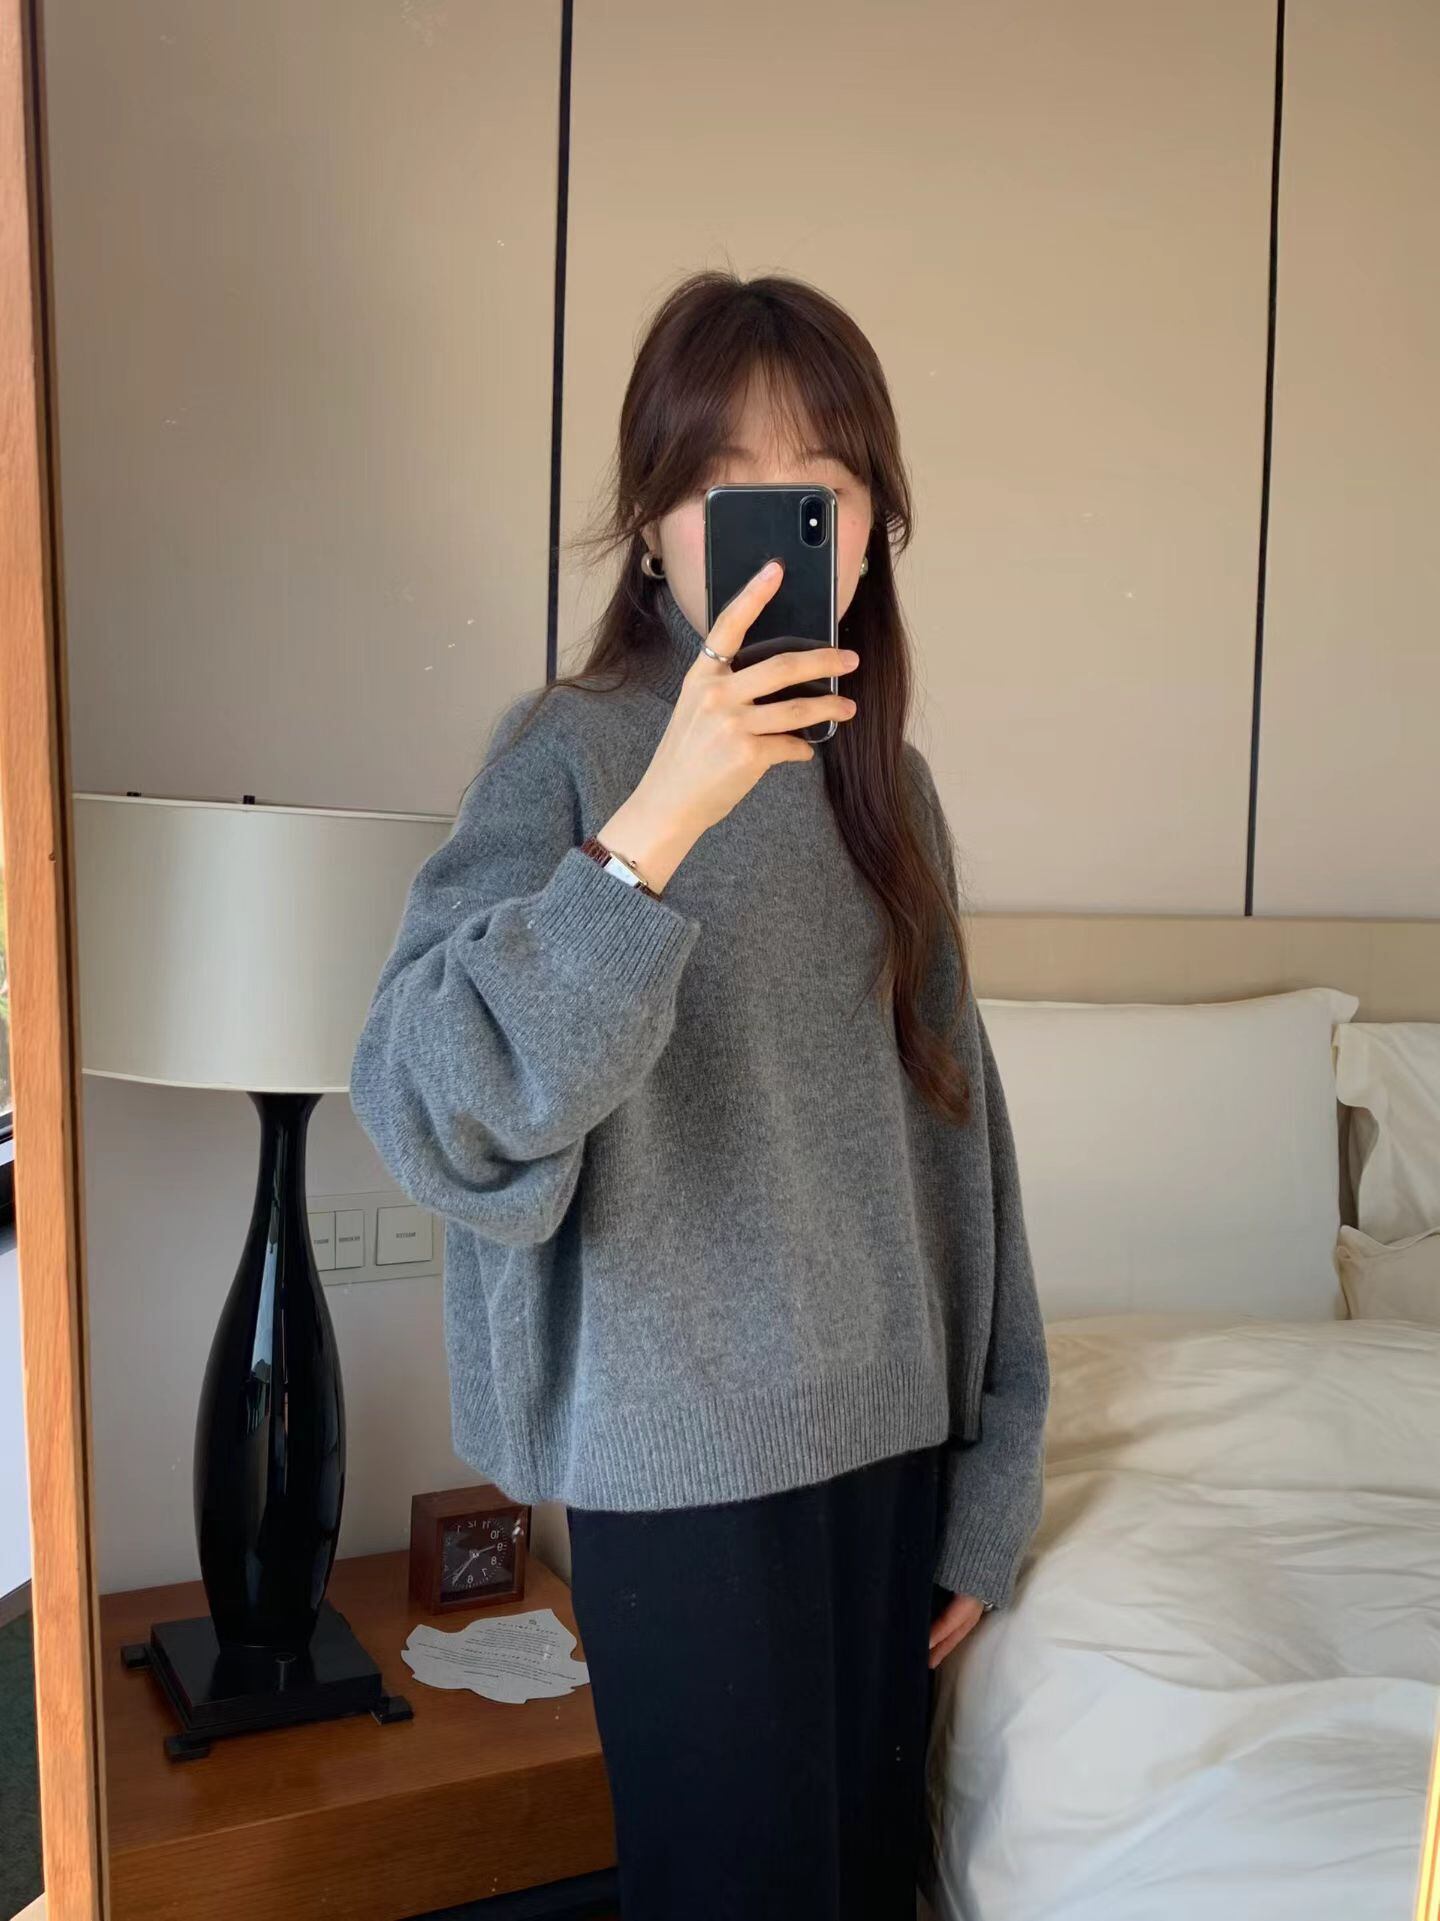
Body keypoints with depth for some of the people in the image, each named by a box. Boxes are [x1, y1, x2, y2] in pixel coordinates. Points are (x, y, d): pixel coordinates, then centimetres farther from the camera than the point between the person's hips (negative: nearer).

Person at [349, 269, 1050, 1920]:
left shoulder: (886, 780, 5)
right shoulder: (572, 753, -11)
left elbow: (953, 1128, 7)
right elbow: (433, 1115, -25)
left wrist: (992, 1472, 8)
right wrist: (659, 819, -35)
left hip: (891, 1436, 5)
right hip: (691, 1460, -5)